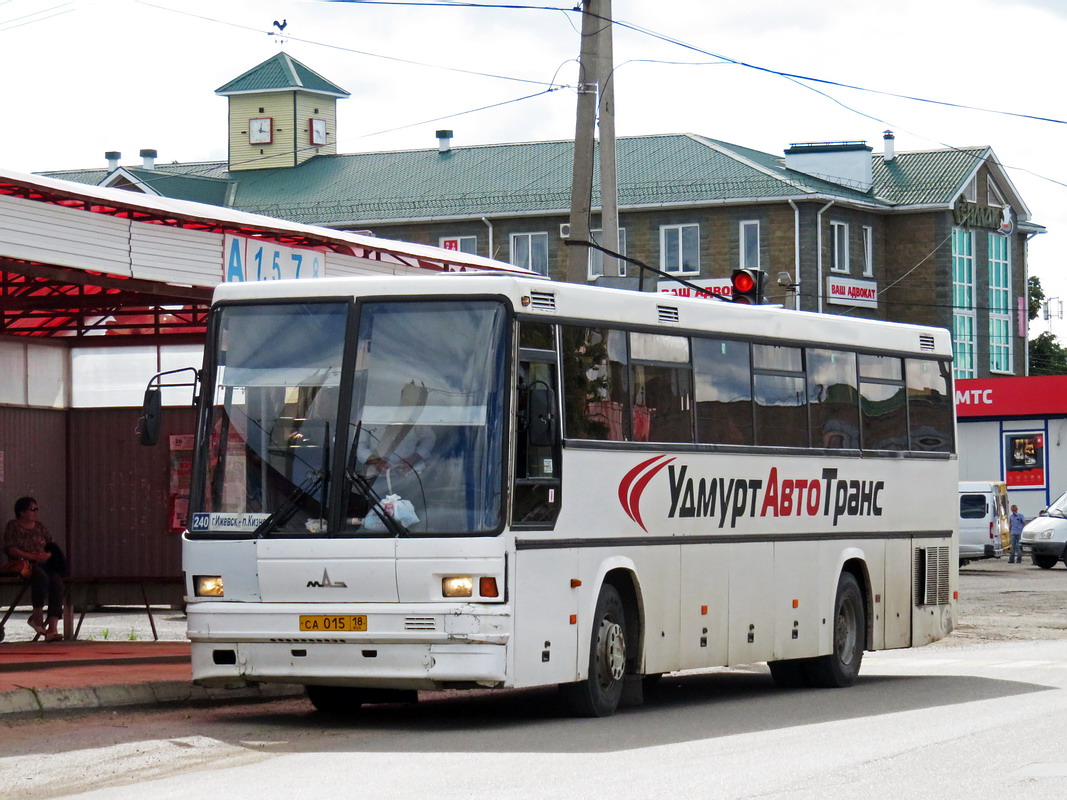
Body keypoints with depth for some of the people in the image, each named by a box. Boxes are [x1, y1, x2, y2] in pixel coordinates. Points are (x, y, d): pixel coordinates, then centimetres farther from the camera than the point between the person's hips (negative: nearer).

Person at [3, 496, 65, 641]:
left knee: (56, 580, -30)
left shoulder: (40, 527, 22)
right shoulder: (13, 526, 7)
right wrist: (32, 556, -16)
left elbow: (52, 546, 21)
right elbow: (10, 549, -6)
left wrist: (48, 555, -3)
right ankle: (38, 616, -24)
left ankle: (52, 627, -40)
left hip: (43, 564, 4)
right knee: (42, 577, -39)